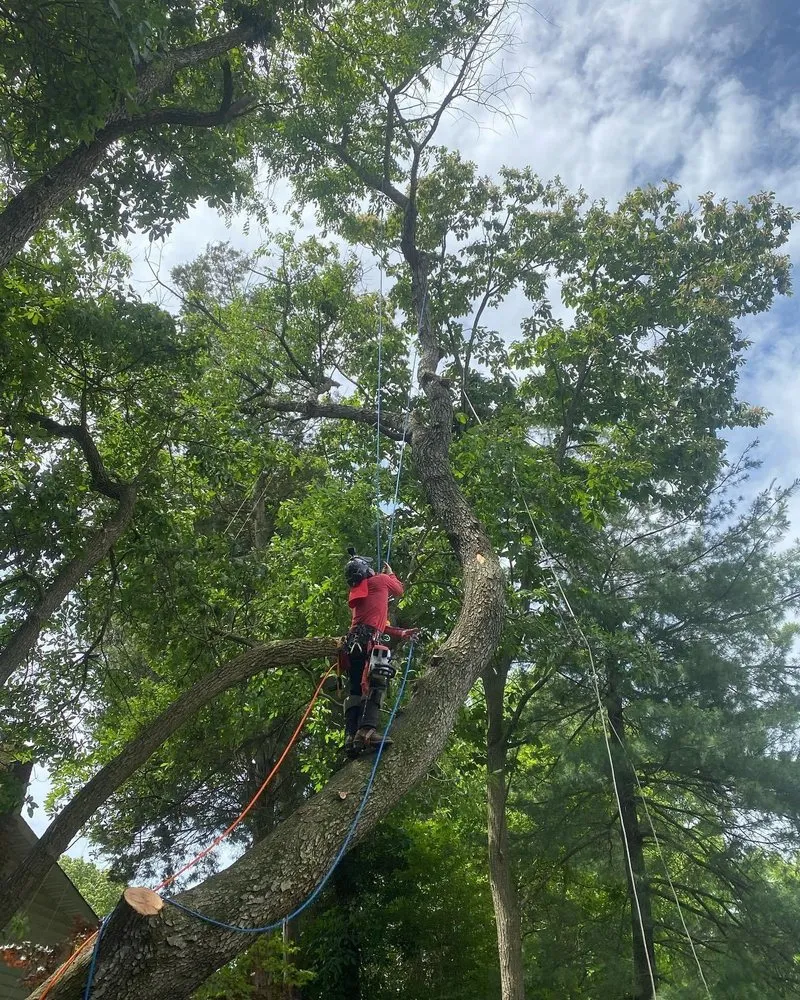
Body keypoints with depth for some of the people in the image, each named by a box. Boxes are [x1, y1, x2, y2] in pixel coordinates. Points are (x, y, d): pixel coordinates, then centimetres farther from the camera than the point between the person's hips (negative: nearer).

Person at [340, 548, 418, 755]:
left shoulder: (356, 593, 31)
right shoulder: (380, 580, 9)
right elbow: (399, 591, 30)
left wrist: (401, 633, 30)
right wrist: (390, 574, 47)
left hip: (352, 643, 8)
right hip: (368, 641, -8)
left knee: (355, 690, 5)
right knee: (376, 683, -20)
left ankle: (351, 736, -5)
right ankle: (367, 729, -36)